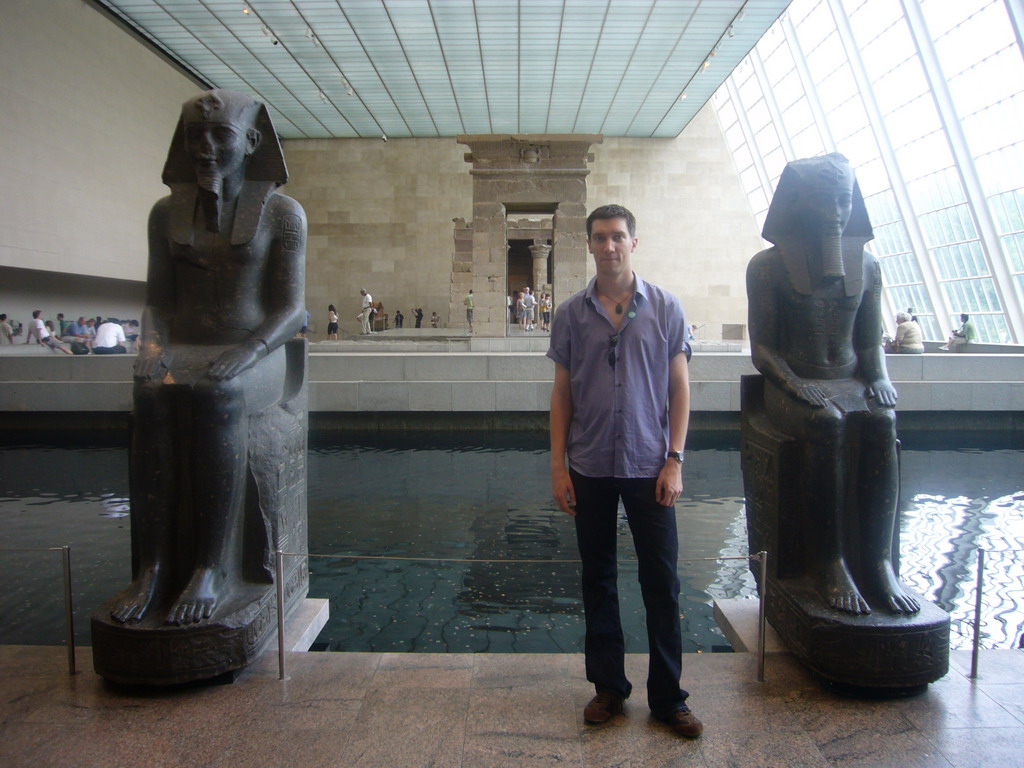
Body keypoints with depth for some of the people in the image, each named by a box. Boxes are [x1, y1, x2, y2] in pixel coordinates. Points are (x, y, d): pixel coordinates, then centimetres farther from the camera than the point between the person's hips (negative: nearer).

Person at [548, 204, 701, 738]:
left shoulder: (665, 308, 0)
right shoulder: (571, 314, 3)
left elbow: (679, 388, 2)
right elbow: (562, 393, 5)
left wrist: (674, 460, -5)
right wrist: (557, 466, 0)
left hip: (648, 468, -1)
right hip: (590, 470, 2)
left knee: (662, 583, 5)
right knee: (598, 579, 11)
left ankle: (667, 697, 20)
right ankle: (608, 687, 27)